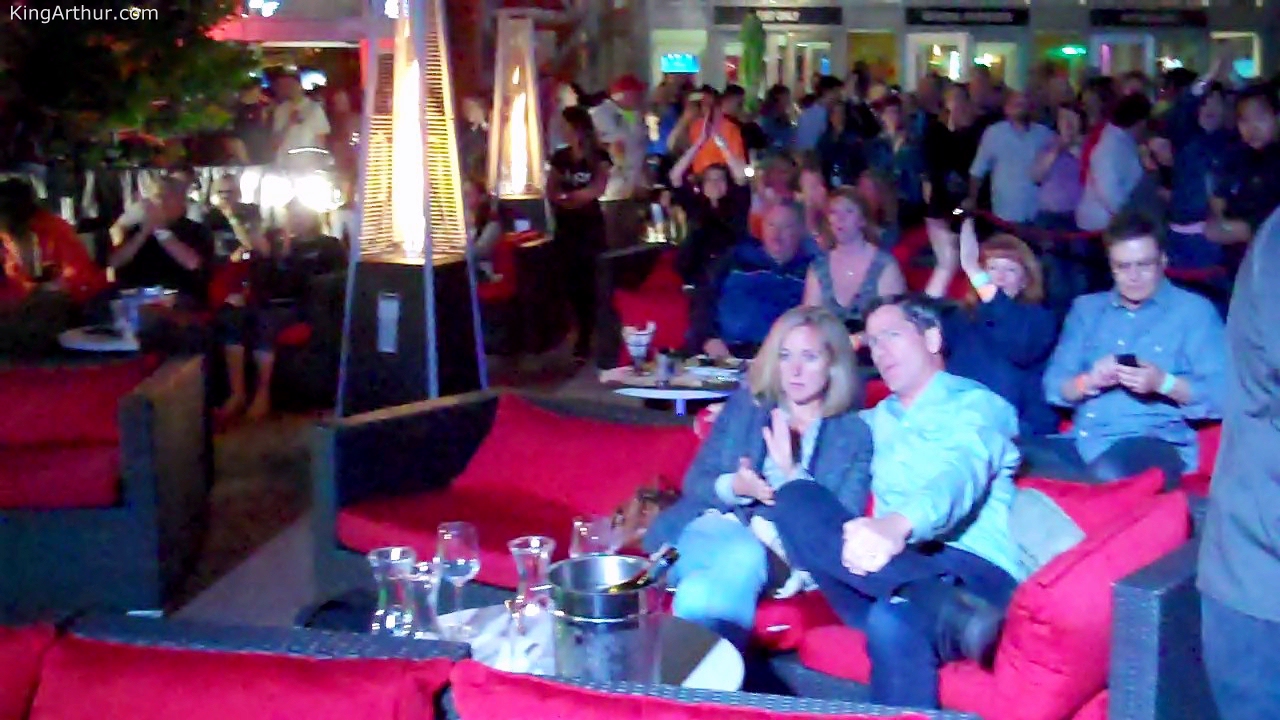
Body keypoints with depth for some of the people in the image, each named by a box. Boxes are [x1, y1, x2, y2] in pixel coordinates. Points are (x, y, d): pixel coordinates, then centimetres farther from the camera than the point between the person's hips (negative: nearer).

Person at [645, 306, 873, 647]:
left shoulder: (855, 432, 8)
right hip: (717, 527, 2)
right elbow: (695, 481, 13)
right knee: (745, 555, -36)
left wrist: (791, 472, -17)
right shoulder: (744, 404, 16)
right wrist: (734, 486, -11)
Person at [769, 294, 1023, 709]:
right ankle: (943, 609, -39)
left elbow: (962, 473, -18)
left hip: (972, 570, -7)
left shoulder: (977, 404, 5)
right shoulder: (879, 419, 30)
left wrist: (899, 523, -42)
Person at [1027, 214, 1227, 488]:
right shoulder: (1086, 307, 20)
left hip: (1155, 443, -5)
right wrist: (1087, 382, -9)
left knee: (1107, 474, -40)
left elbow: (1221, 394, -2)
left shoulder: (1194, 311, 8)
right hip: (1082, 443, 5)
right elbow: (1054, 386, 13)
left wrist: (1164, 383, -18)